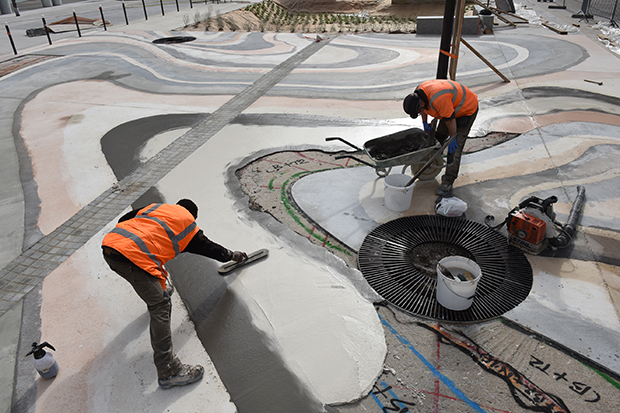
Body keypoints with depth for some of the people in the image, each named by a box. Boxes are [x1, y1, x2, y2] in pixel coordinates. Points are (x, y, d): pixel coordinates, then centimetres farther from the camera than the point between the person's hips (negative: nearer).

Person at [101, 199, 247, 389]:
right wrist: (232, 255, 42)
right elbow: (207, 247, 27)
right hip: (131, 256, -8)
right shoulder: (187, 222, 15)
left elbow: (123, 220, 24)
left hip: (109, 244, 8)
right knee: (161, 306, -7)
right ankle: (168, 371, -8)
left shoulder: (155, 206, 28)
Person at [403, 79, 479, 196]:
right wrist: (425, 123, 14)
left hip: (467, 110, -8)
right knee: (439, 136, 16)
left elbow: (450, 120, -29)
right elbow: (424, 109, 9)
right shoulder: (418, 93, -14)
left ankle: (447, 183, -11)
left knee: (455, 147, -12)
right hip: (451, 106, 8)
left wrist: (453, 137, -17)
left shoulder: (438, 99, -41)